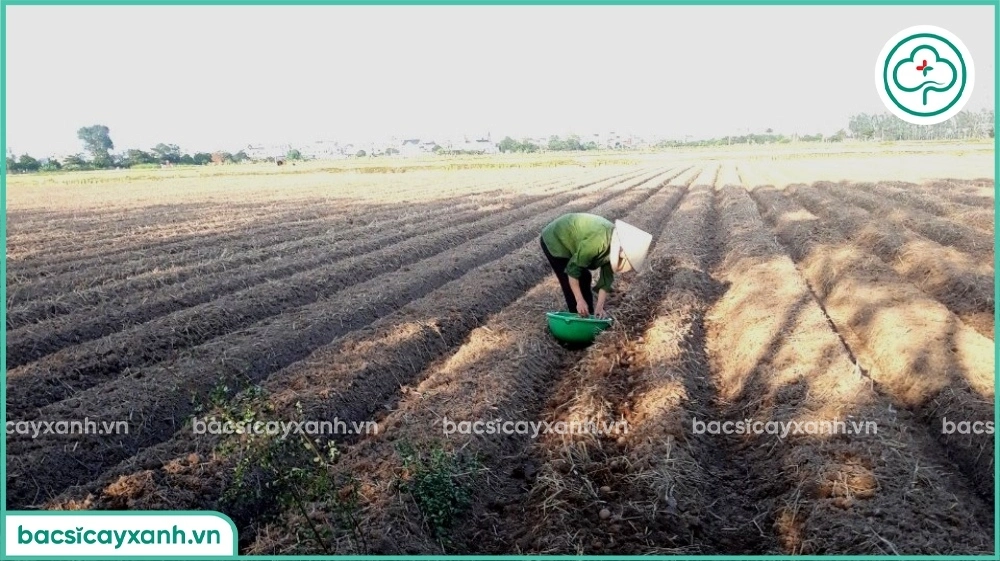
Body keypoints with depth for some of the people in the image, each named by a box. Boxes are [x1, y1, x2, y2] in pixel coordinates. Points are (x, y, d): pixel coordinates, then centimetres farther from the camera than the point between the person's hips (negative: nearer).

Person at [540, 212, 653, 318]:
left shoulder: (614, 244, -9)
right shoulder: (597, 241, -36)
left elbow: (606, 277, -4)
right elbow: (573, 268, -29)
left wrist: (599, 307, -10)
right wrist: (580, 300, -25)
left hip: (568, 240, 8)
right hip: (554, 241, -8)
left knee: (585, 278, 11)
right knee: (572, 285, -10)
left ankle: (589, 317, 22)